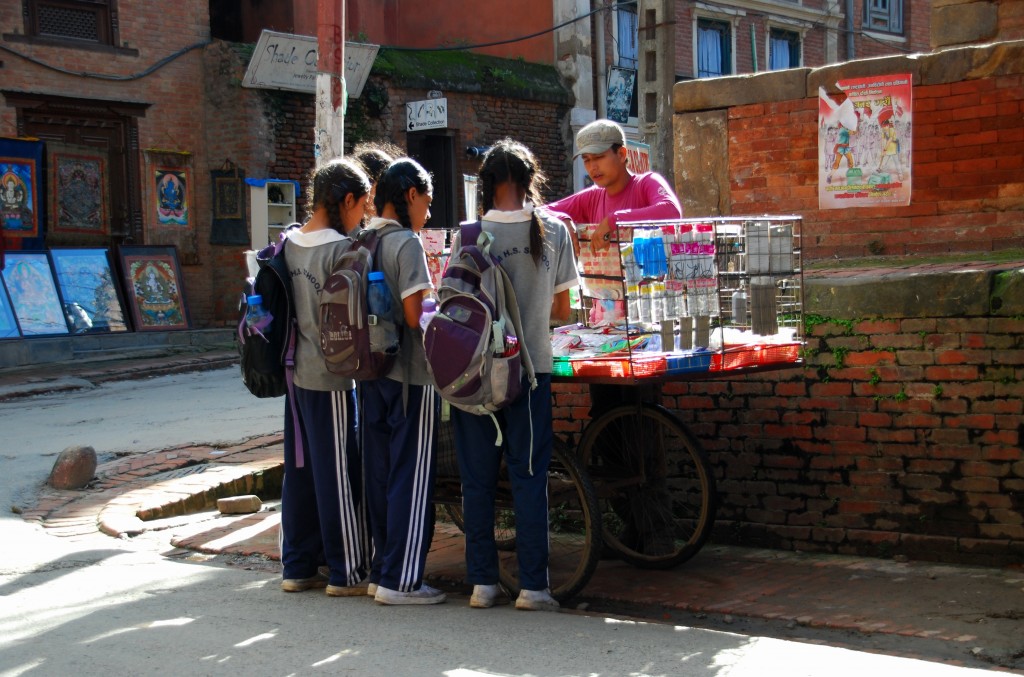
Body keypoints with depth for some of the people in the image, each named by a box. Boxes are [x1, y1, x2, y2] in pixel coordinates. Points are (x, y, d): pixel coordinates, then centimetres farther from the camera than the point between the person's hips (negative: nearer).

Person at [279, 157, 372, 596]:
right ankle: (346, 573, 9)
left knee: (300, 472, 14)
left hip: (297, 374, 8)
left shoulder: (288, 243, 6)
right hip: (332, 378, -8)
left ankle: (297, 567, 22)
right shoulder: (341, 249, -17)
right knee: (339, 475, 1)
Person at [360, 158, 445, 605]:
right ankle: (401, 580, 2)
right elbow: (414, 316, -17)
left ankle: (381, 571, 20)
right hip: (410, 373, -8)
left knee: (379, 472, 13)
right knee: (412, 476, -1)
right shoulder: (406, 242, -13)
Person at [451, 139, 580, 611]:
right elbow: (562, 310, 3)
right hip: (529, 368, 0)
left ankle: (482, 582, 13)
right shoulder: (553, 231, -3)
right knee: (528, 479, 5)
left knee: (477, 480, 8)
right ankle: (532, 586, 5)